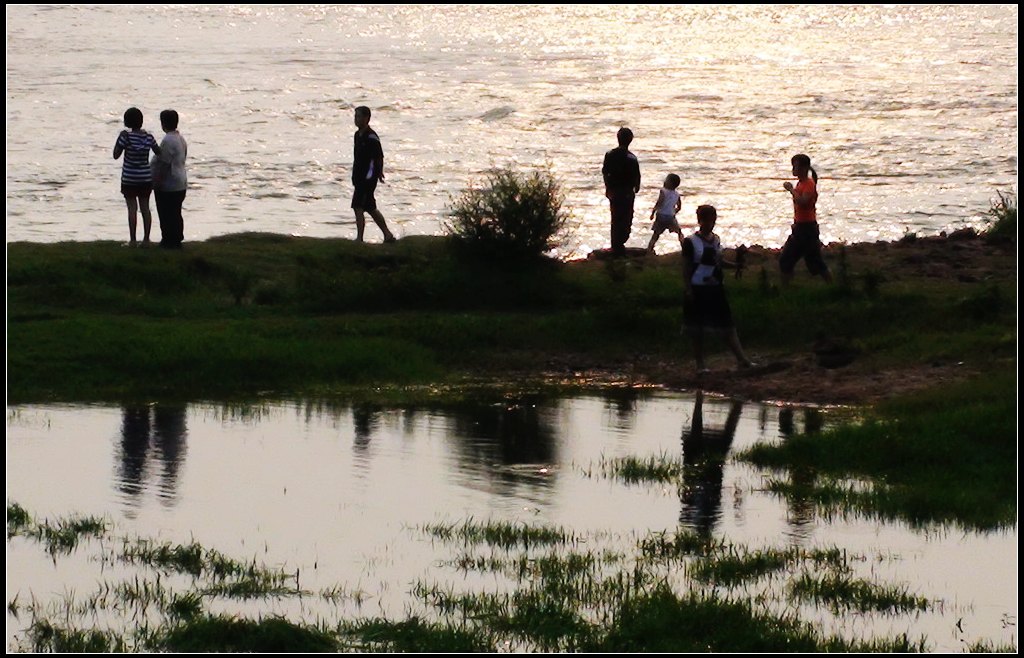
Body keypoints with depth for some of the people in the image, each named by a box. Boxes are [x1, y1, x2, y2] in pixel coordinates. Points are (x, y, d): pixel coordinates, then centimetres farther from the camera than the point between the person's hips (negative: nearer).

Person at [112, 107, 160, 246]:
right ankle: (146, 239, 11)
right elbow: (159, 153, 11)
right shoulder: (148, 137, -2)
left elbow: (116, 155, -11)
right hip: (146, 177, 4)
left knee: (132, 209, 0)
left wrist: (120, 138, -2)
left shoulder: (126, 137, -15)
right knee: (145, 208, 9)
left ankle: (133, 240, 0)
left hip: (130, 178, -4)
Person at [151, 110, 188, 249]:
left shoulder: (168, 141, -20)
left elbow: (164, 164, -23)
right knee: (175, 214, 15)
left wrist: (157, 182, -17)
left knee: (167, 215, -3)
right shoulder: (180, 139, 10)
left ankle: (170, 241, 0)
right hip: (180, 184, 10)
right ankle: (177, 239, 21)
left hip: (168, 186, -10)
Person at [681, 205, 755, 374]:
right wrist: (687, 289, -14)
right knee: (697, 328, 2)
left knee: (727, 325, 4)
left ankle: (742, 359, 3)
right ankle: (700, 364, 10)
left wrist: (734, 265, 5)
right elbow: (686, 267, -8)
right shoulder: (691, 242, -8)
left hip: (715, 289, 5)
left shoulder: (715, 240, 10)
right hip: (697, 289, -5)